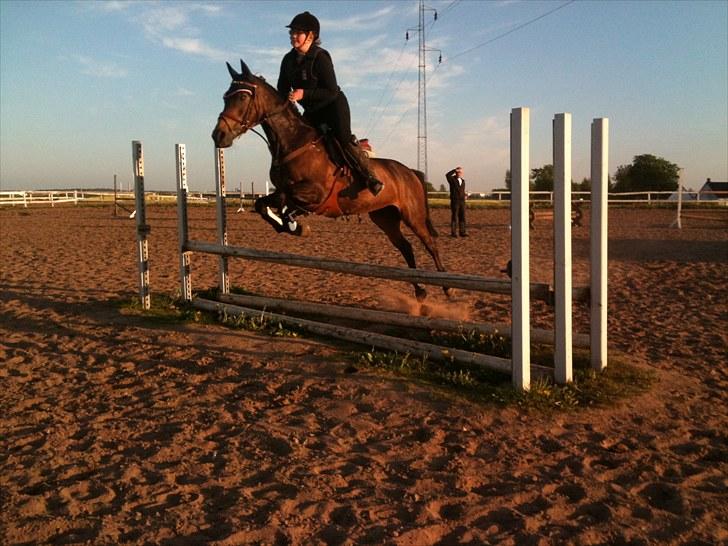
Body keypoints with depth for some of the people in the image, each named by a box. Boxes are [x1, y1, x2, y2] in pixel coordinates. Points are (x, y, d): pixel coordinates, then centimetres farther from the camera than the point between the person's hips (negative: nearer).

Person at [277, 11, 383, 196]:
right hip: (312, 110, 8)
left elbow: (331, 92, -23)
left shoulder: (320, 57, -19)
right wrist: (286, 100, -12)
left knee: (343, 137, -25)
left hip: (334, 105, -7)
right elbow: (282, 88, 11)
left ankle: (368, 176, -19)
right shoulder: (288, 60, 1)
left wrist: (304, 93, -31)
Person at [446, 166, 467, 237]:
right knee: (454, 217, -4)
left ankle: (462, 232, 6)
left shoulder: (463, 181, 16)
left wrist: (464, 196, 10)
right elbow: (447, 175, -23)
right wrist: (455, 170, -18)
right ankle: (453, 232, 0)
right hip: (454, 201, -5)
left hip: (462, 201, 5)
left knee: (462, 217, 3)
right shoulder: (452, 179, -2)